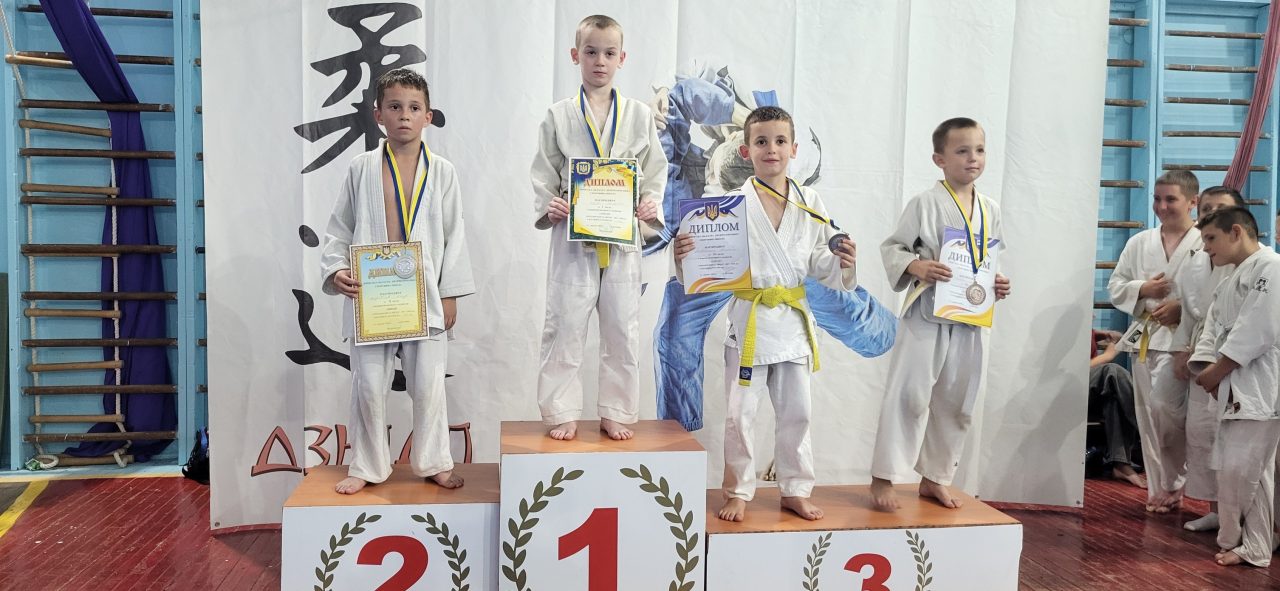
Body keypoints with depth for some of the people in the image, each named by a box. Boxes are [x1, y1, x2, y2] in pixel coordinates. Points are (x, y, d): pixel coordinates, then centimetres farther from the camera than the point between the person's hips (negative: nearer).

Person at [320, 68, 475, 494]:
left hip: (425, 297, 0)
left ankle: (433, 463, 23)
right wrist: (336, 270, -10)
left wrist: (450, 294, 1)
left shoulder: (442, 172, 2)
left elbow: (453, 235, 4)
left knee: (427, 385, 6)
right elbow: (339, 230, 7)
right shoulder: (362, 169, 2)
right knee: (368, 386, 7)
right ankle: (367, 467, 23)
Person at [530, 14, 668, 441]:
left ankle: (616, 413, 19)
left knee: (622, 330, 7)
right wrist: (548, 206, -12)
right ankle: (562, 412, 14)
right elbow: (543, 173, 5)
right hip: (573, 237, -1)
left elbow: (655, 172, 8)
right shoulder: (559, 116, 3)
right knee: (565, 328, 1)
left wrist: (651, 205, -9)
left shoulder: (639, 115, 6)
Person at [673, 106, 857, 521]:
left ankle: (795, 490, 29)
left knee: (796, 412, 13)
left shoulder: (811, 205, 4)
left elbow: (818, 263, 6)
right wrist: (685, 255, -28)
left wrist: (842, 263, -13)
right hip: (749, 319, -3)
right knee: (740, 414, 4)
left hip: (794, 319, 3)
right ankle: (738, 492, 22)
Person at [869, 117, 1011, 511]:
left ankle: (935, 478, 26)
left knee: (956, 402, 12)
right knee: (909, 394, -8)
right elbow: (891, 247, -6)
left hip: (969, 319, 6)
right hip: (927, 314, -6)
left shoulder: (989, 210, 10)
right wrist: (915, 267, -24)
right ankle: (883, 477, 2)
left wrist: (998, 286, 2)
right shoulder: (925, 203, -7)